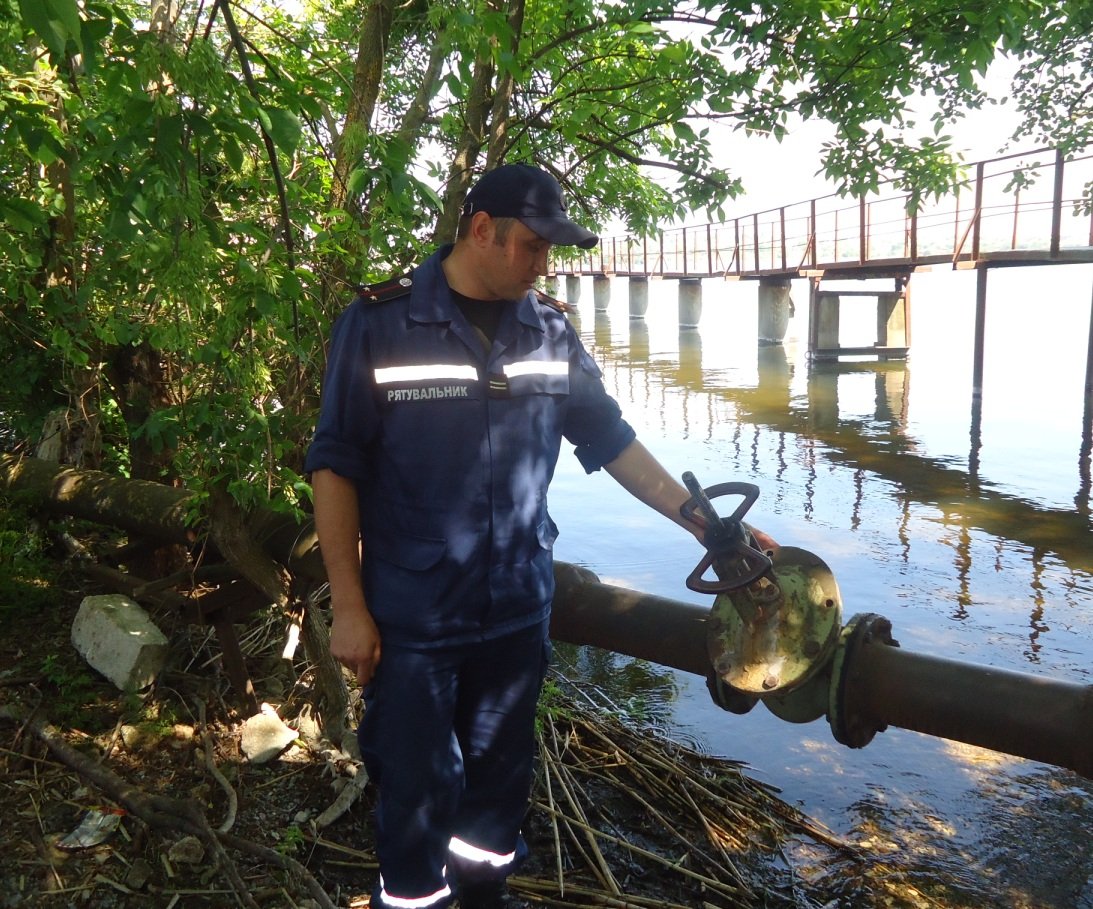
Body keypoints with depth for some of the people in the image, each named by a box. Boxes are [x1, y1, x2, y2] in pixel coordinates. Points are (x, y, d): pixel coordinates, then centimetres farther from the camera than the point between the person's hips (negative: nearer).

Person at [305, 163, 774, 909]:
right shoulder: (380, 323, -10)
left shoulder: (550, 330, 2)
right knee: (419, 791, 9)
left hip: (518, 608, 4)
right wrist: (349, 606, -10)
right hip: (411, 617, -4)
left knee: (500, 777, 19)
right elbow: (336, 465, -8)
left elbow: (611, 440, 7)